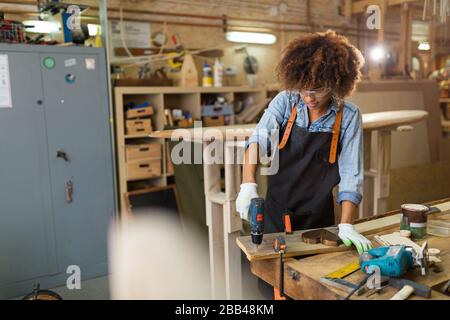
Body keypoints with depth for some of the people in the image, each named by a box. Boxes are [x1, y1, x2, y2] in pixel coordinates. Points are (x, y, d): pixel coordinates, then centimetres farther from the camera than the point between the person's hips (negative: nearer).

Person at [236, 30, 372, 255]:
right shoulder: (286, 101, -8)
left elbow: (350, 174, -11)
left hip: (318, 221, 0)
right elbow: (258, 140, -21)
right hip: (276, 214, 1)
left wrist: (346, 225, -19)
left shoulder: (349, 116, -9)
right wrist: (248, 186, -36)